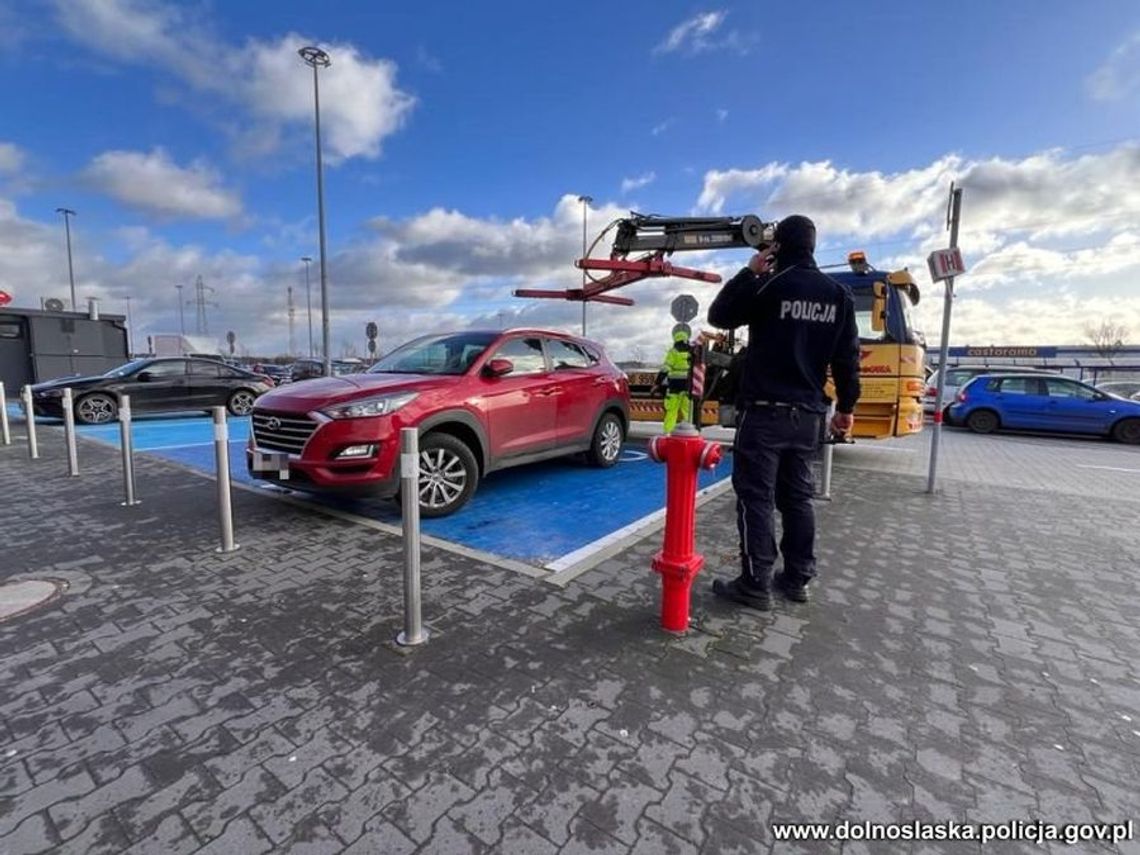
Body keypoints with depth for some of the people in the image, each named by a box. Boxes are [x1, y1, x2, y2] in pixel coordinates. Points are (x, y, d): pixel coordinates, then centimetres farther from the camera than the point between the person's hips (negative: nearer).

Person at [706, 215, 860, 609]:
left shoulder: (768, 285, -7)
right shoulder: (839, 294, 10)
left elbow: (719, 316, 5)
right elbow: (847, 357, 11)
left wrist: (749, 272, 11)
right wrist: (845, 407, 18)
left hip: (765, 410, -6)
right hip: (807, 413, 6)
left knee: (755, 496, -2)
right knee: (797, 497, 13)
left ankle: (755, 584, 1)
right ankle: (797, 579, 21)